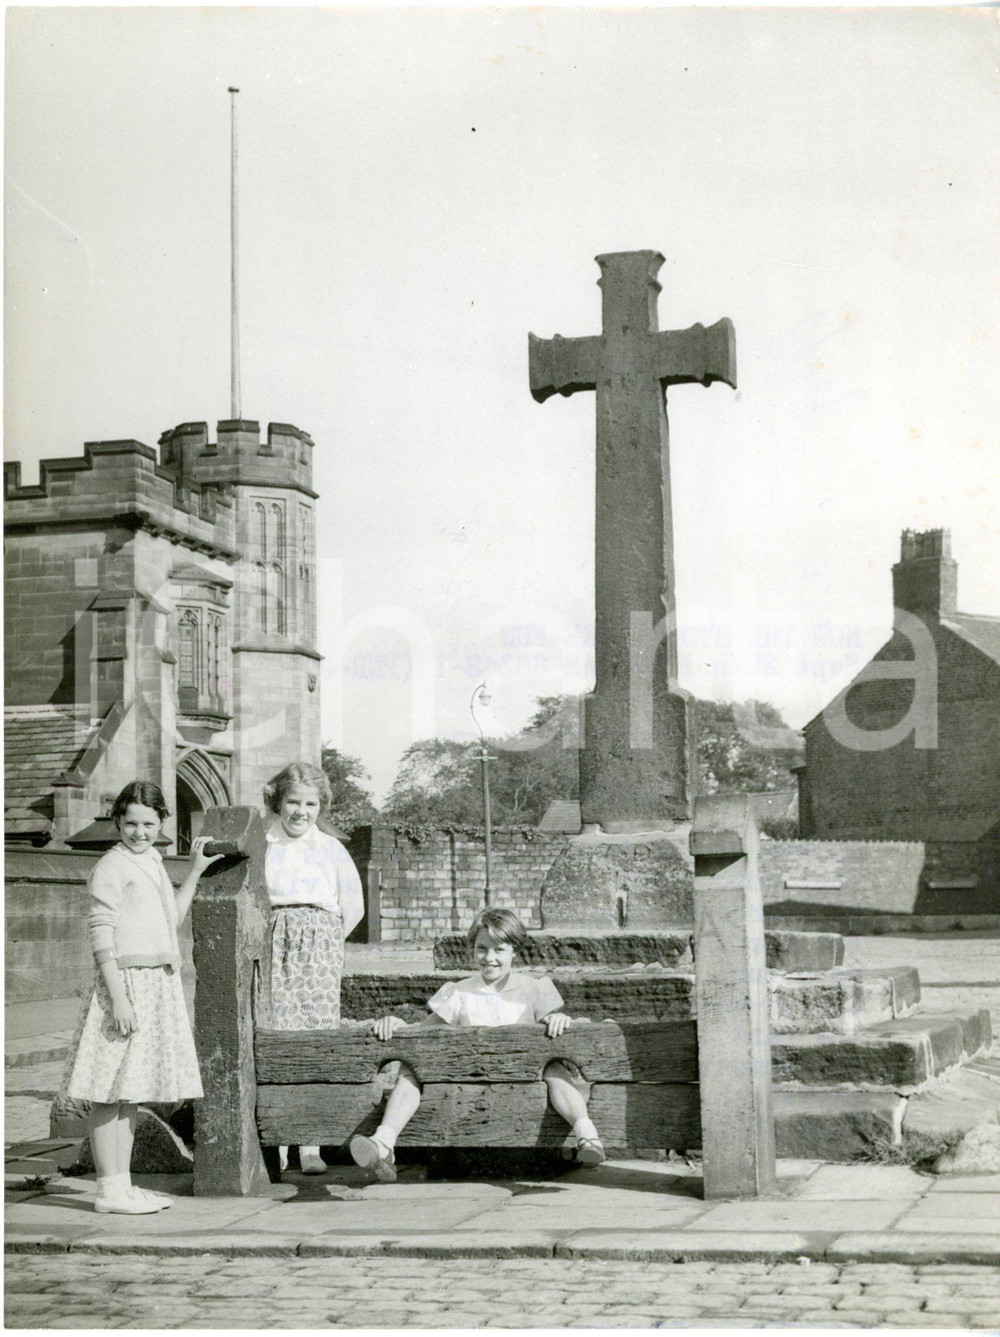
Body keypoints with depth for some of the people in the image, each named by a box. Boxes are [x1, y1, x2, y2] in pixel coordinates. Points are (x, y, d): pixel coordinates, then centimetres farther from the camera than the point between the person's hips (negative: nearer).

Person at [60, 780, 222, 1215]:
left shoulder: (152, 863, 18)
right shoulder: (111, 866, -8)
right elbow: (101, 935, -14)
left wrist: (195, 873, 24)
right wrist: (118, 997, -20)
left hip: (158, 984, 9)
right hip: (126, 981, -9)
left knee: (130, 1090, 12)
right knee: (111, 1092, -5)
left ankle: (123, 1184, 17)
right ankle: (109, 1189, -3)